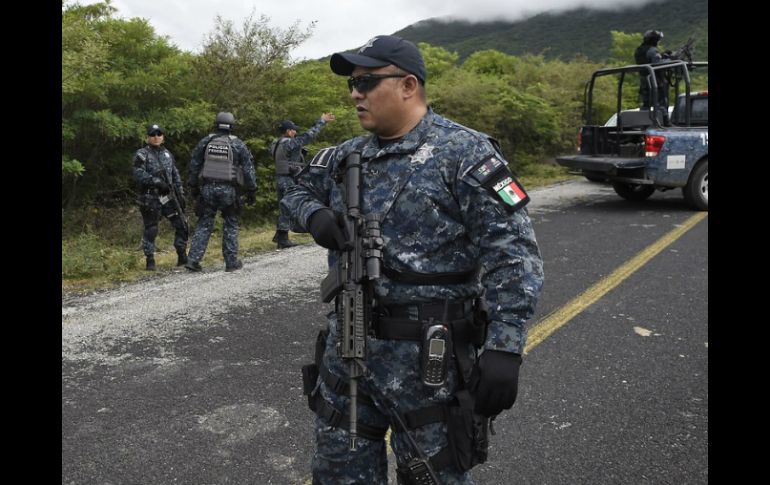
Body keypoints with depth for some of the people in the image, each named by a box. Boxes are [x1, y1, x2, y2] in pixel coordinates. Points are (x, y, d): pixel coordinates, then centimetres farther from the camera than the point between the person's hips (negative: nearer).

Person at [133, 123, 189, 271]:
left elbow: (175, 175, 18)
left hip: (168, 196, 5)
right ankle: (150, 260, 10)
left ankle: (182, 256, 11)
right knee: (150, 230, 1)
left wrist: (180, 193, 12)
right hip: (150, 198, -5)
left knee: (182, 225, 1)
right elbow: (139, 173, -14)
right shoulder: (142, 154, -1)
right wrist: (156, 181, -23)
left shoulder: (167, 154, 16)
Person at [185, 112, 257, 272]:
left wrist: (193, 187, 18)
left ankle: (193, 259, 0)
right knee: (231, 225, 10)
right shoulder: (238, 145, -1)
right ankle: (231, 262, 11)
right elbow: (248, 170, -1)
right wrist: (251, 191, 5)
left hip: (207, 188, 2)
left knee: (204, 224, 8)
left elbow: (194, 166, 9)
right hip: (229, 190, -2)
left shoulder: (205, 142, 6)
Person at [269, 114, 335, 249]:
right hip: (289, 180, -9)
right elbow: (308, 136, -17)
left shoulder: (276, 144, 10)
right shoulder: (289, 143, -15)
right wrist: (322, 121, -11)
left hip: (280, 179, 9)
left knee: (283, 208, 18)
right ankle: (283, 239, 0)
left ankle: (278, 235, 26)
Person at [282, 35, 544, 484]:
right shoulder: (348, 156, 9)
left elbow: (512, 251, -17)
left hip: (426, 356, -6)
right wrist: (315, 216, 0)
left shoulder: (464, 153, -11)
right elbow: (298, 193, 25)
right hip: (346, 346, 7)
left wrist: (505, 346, -25)